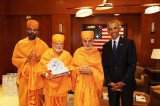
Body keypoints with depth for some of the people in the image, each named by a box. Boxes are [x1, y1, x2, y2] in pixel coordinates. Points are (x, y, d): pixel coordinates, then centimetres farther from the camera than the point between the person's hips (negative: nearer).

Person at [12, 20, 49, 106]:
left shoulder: (42, 45, 1)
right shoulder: (20, 44, 3)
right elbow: (14, 59, 1)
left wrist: (39, 59, -19)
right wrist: (26, 59, -15)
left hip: (38, 75, 0)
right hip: (25, 75, 1)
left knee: (38, 97, 6)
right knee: (25, 98, 8)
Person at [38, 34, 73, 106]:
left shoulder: (67, 54, 3)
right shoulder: (47, 54, -2)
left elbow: (71, 67, 8)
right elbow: (42, 69, -3)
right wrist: (45, 74, -22)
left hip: (62, 84, 2)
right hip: (50, 84, -1)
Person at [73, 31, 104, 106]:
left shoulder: (96, 53, 0)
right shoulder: (77, 52, 2)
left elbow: (100, 70, 0)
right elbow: (74, 67, 7)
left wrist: (91, 70, -17)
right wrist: (79, 69, -13)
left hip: (92, 83, 0)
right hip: (80, 83, 1)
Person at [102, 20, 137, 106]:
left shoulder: (129, 43, -6)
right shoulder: (106, 46, 5)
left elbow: (132, 65, -10)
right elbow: (105, 66, 5)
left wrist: (123, 82, -14)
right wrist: (109, 82, -6)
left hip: (126, 83, -3)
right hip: (112, 84, 3)